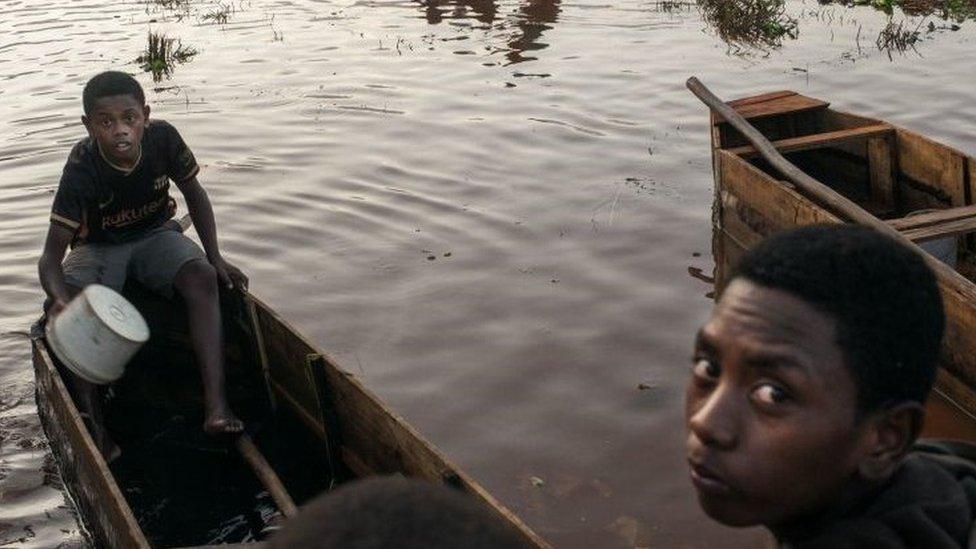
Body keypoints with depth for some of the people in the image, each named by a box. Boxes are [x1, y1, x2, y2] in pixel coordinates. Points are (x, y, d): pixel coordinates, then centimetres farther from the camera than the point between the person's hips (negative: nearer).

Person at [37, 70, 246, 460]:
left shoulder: (163, 139, -20)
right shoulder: (82, 169, -27)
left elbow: (193, 193, 0)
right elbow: (51, 256, -29)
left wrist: (215, 257, -8)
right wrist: (59, 299, -51)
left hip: (155, 234, 1)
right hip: (99, 248, -1)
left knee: (202, 278, -30)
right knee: (63, 310, -31)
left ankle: (216, 406, -37)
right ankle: (93, 425, -28)